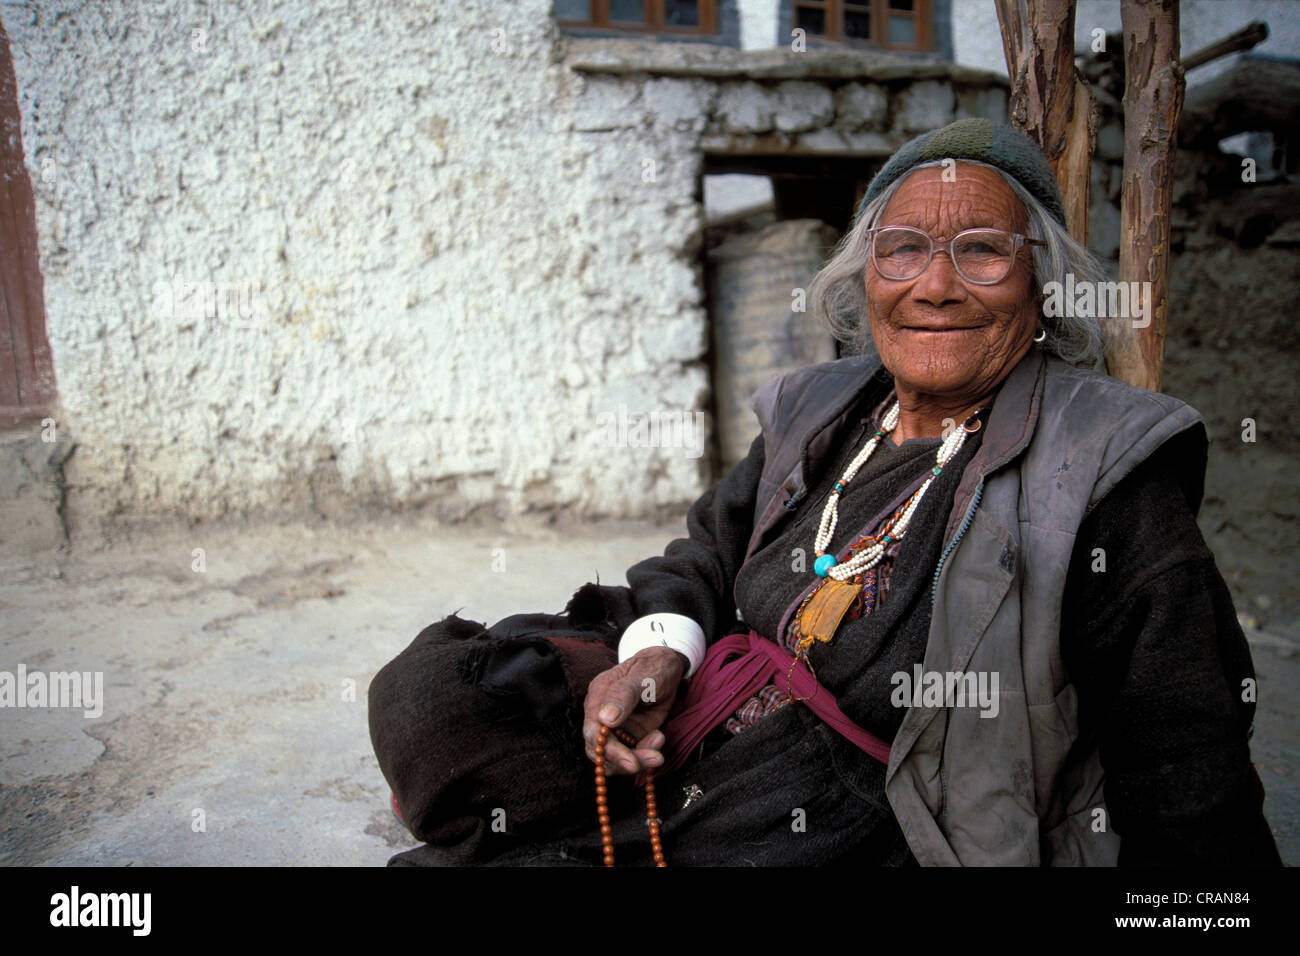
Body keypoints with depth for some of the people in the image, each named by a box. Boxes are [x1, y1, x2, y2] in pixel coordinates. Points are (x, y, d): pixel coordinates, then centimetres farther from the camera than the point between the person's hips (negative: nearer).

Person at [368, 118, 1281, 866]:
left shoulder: (1104, 473, -11)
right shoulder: (822, 413, 7)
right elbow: (708, 555, 15)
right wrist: (659, 647, -4)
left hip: (852, 831, -6)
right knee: (430, 688, 3)